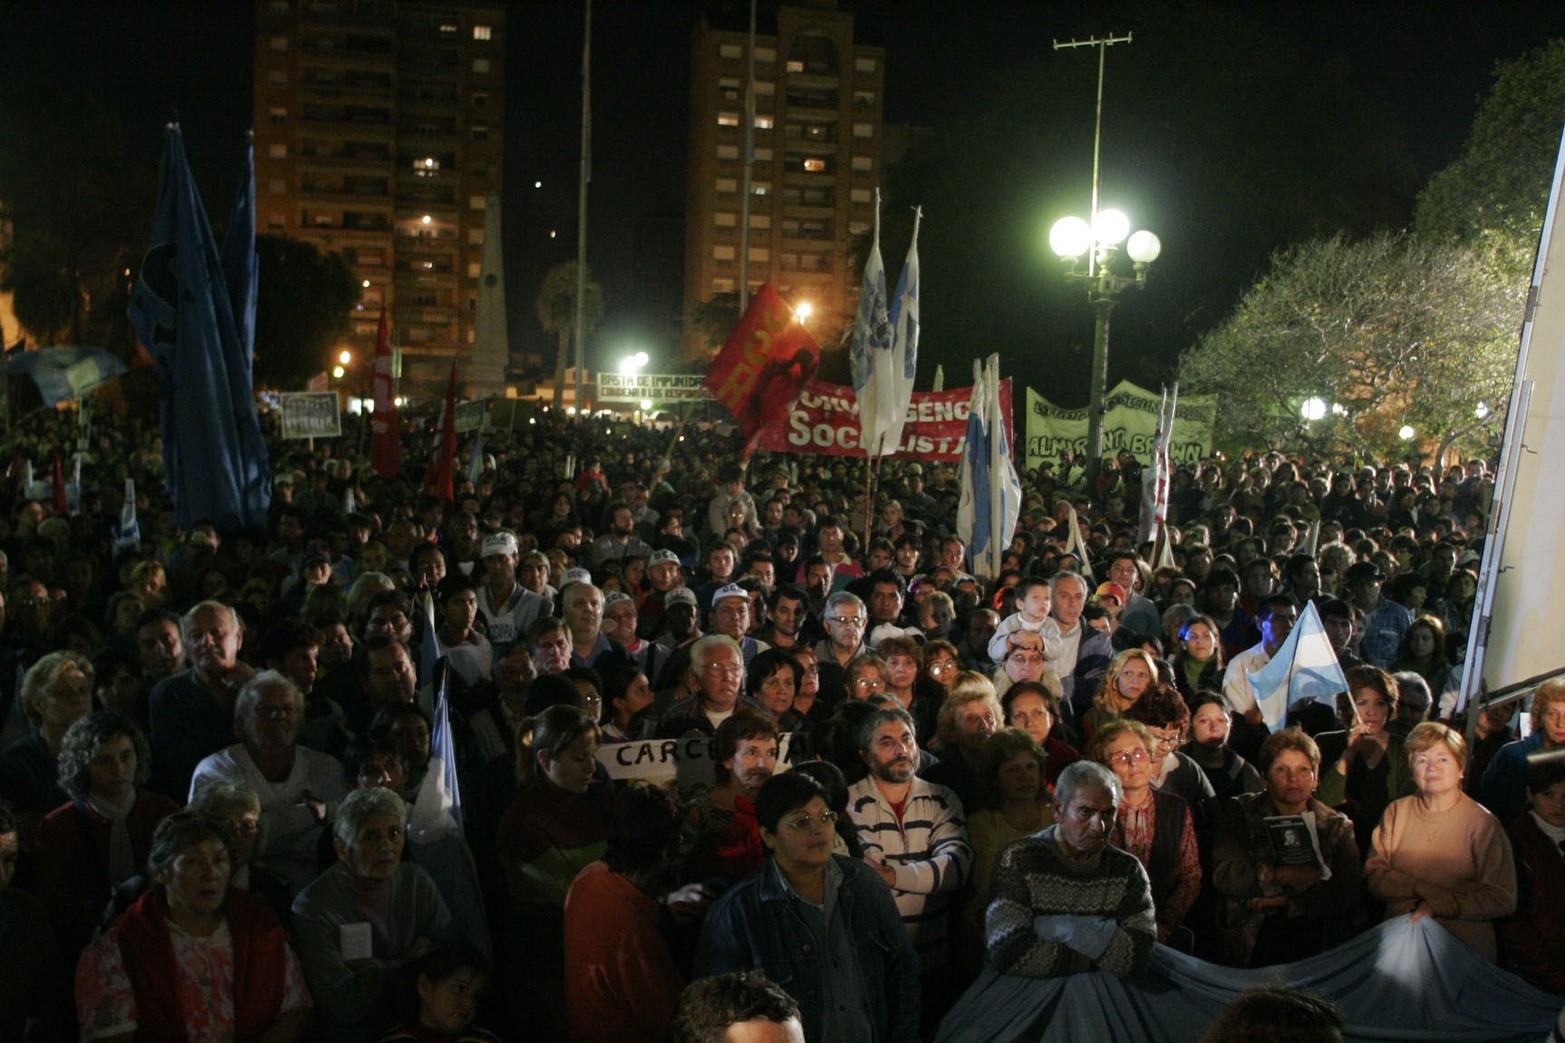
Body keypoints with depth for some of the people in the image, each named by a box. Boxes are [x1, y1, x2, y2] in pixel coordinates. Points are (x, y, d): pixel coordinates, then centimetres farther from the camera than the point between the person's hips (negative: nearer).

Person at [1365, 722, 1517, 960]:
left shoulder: (1483, 822, -1)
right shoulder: (1396, 812, 8)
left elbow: (1503, 899, -5)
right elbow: (1373, 876, 1)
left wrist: (1439, 905, -12)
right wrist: (1423, 889, -13)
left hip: (1465, 948, -2)